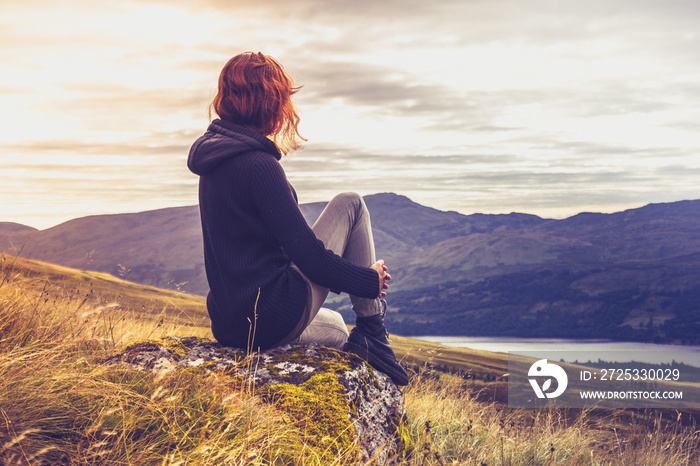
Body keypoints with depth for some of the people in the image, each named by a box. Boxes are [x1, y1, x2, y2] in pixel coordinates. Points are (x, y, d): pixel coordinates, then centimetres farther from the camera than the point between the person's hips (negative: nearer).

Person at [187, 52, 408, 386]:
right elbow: (307, 255, -20)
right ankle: (372, 336, 3)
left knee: (336, 328, 37)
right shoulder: (258, 165, -18)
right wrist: (372, 280, -4)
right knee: (350, 205, 2)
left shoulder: (216, 162, 10)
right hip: (275, 318, -10)